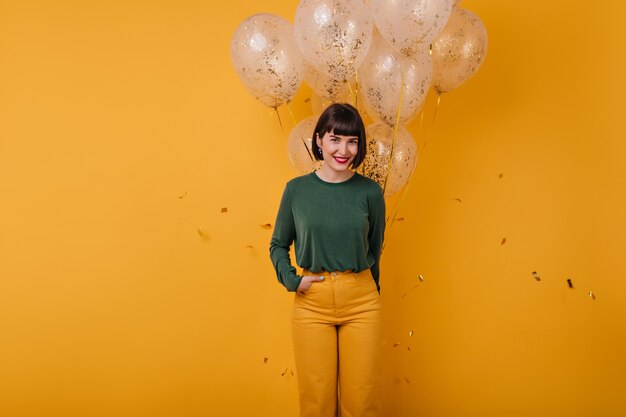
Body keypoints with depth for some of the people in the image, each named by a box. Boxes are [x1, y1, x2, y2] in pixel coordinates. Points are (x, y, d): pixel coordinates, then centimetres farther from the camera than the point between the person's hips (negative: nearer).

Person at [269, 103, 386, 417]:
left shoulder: (370, 191, -1)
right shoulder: (297, 189, -1)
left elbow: (375, 250, 10)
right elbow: (278, 245, 10)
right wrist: (292, 281, -5)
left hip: (361, 301, 0)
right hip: (311, 302, 0)